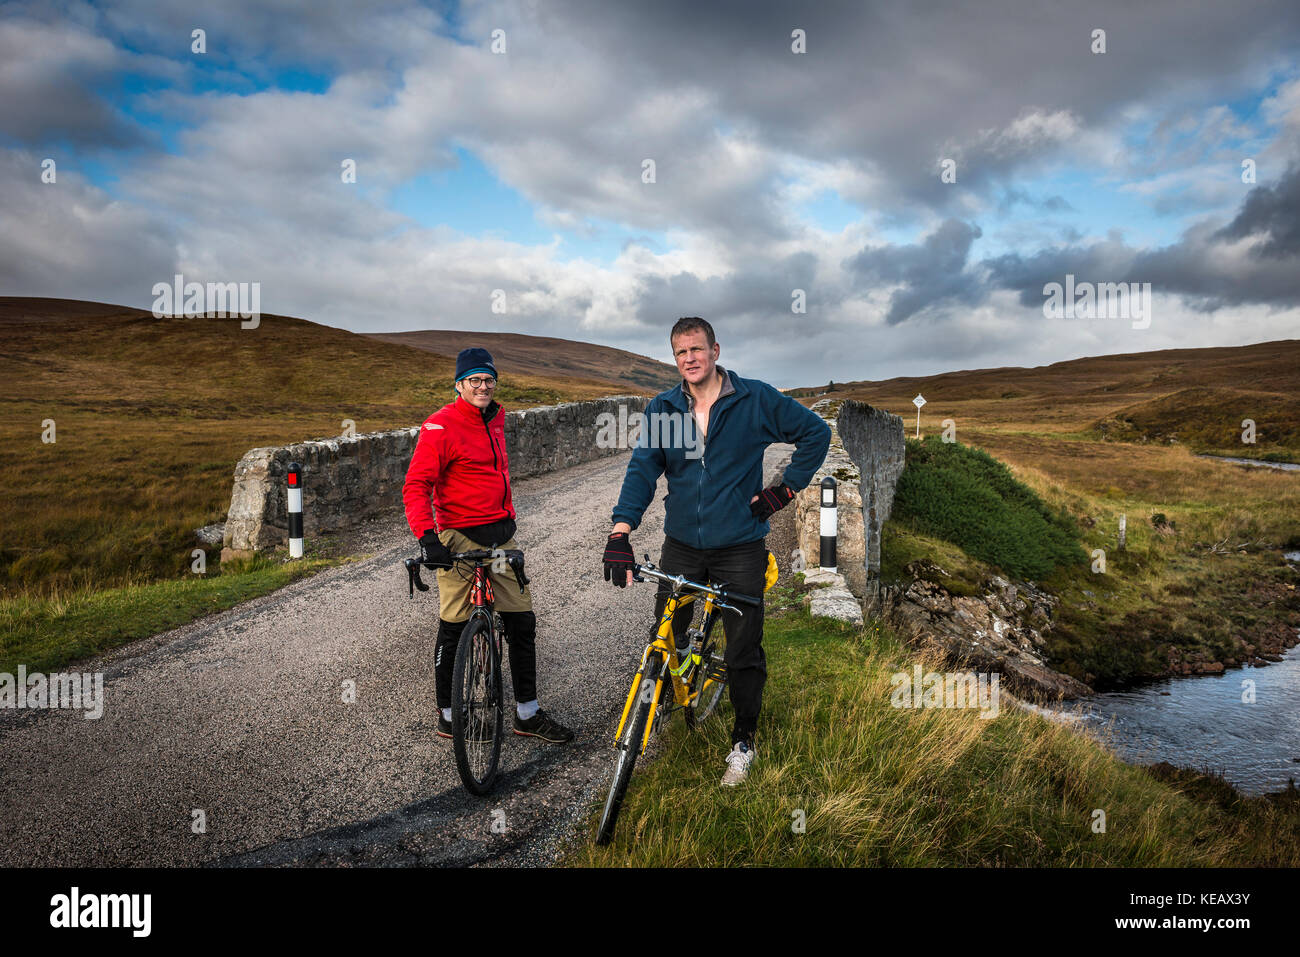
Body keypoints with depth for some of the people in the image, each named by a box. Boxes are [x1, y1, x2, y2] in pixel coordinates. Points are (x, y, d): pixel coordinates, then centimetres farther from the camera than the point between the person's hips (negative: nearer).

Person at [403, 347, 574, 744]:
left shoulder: (495, 420, 13)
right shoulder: (441, 425, -11)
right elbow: (416, 485, -16)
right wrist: (426, 536, -26)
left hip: (500, 535, 7)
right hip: (460, 539, -7)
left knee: (522, 622, 8)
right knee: (454, 629, 4)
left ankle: (528, 714, 20)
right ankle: (448, 715, 22)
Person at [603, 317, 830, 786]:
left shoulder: (755, 399, -5)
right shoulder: (662, 409, 2)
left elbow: (816, 431, 4)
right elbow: (642, 469, -9)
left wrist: (787, 487, -3)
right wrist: (620, 532, -23)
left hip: (739, 546, -2)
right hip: (682, 544, 3)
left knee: (744, 652, 4)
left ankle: (742, 743, 25)